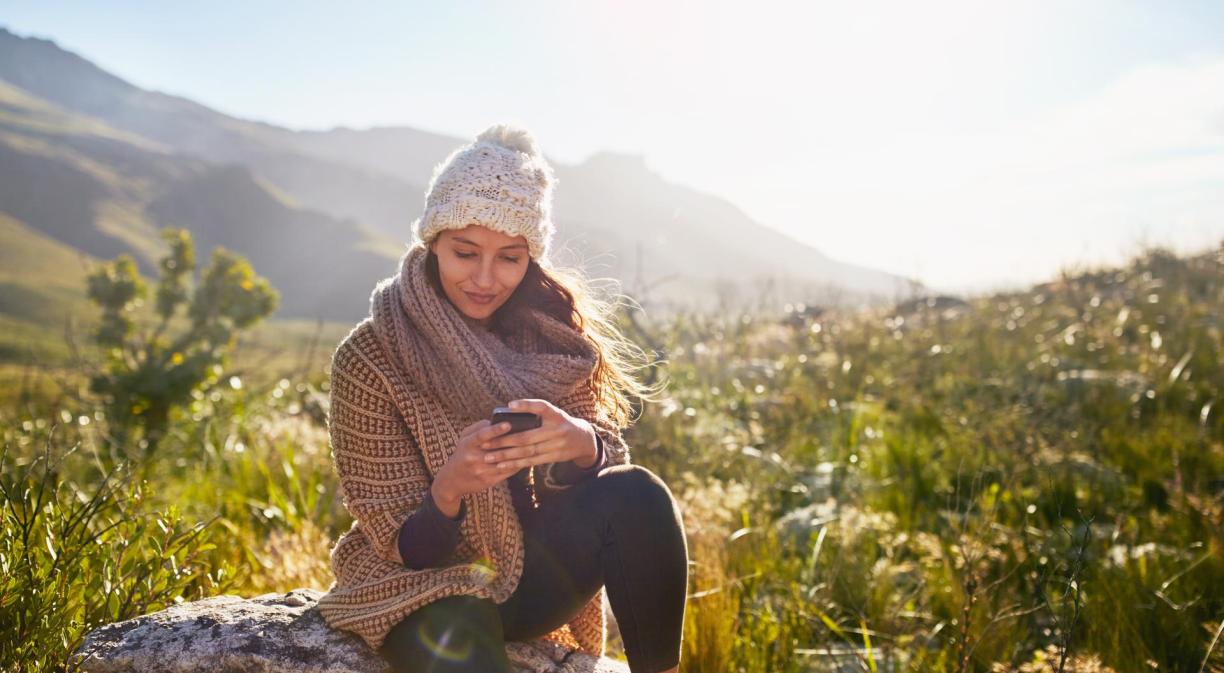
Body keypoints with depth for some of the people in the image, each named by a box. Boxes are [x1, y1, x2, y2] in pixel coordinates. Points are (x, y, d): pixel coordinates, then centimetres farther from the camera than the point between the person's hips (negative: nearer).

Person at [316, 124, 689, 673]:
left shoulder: (548, 329, -4)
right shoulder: (369, 360, -14)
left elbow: (612, 456, -9)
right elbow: (407, 549, -13)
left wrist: (580, 444, -33)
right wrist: (449, 488, -35)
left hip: (531, 569, 4)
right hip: (431, 587, -4)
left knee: (637, 495, -24)